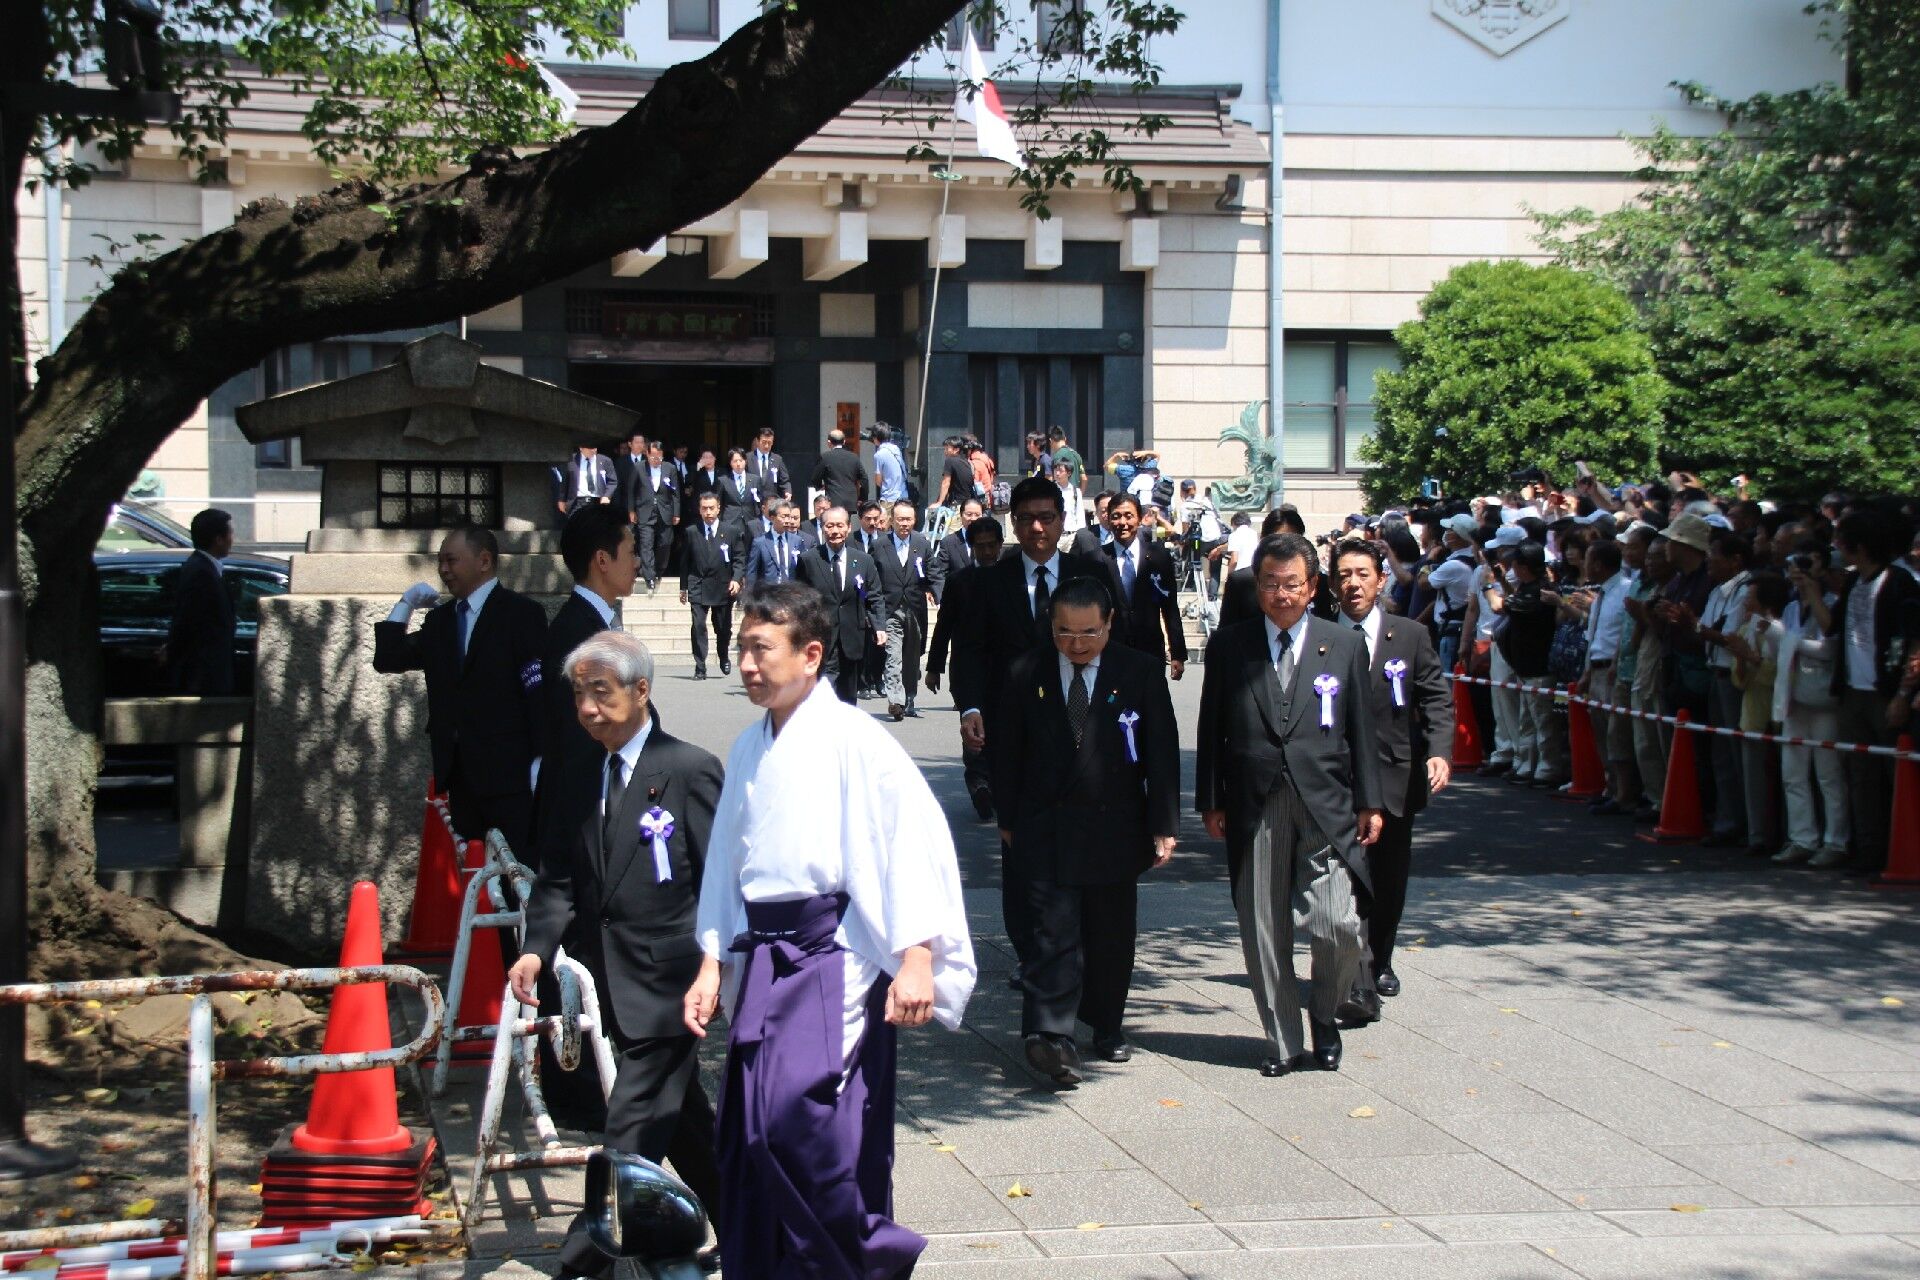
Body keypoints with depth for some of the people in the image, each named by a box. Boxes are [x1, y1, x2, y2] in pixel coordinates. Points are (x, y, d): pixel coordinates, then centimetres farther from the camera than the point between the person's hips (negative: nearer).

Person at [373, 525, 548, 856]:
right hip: (461, 775, 6)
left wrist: (540, 761, -16)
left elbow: (540, 691, -9)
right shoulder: (440, 620, 18)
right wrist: (406, 604, 8)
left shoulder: (521, 614, -2)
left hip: (509, 775, -6)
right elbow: (388, 661, 16)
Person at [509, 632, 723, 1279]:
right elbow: (560, 877, 9)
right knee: (684, 1122, 19)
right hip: (616, 984, 7)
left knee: (633, 1132, -9)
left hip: (667, 982, -7)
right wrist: (537, 948, -6)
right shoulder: (581, 777, 10)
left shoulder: (689, 770, -9)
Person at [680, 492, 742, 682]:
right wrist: (683, 587, 9)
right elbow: (685, 561, 10)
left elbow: (739, 559, 3)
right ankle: (700, 668, -8)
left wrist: (736, 579, -13)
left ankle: (724, 658, 38)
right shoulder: (692, 532, 4)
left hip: (723, 588, 1)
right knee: (698, 626, -12)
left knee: (724, 628, 10)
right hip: (698, 587, -1)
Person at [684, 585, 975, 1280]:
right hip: (762, 957, 7)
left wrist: (915, 958, -18)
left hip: (834, 954, -7)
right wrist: (712, 963, 18)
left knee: (797, 1114, -20)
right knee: (750, 1136, 6)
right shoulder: (749, 749, 14)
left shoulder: (852, 739, -9)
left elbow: (917, 836, -13)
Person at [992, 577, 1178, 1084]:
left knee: (1112, 933, 12)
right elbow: (1008, 751, 7)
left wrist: (1163, 826, -3)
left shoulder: (1141, 673, -2)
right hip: (1045, 828, -1)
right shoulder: (1026, 674, -1)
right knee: (1055, 933, -10)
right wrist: (1008, 819, 7)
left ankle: (1107, 1024, 30)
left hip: (1116, 828, 1)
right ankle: (1049, 1036, -14)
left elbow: (1162, 753, -1)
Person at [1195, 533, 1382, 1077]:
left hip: (1325, 808, 0)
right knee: (1263, 935, 4)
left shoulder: (1345, 646, 8)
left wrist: (1369, 802, 5)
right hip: (1254, 808, 1)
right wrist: (1210, 801, 3)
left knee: (1340, 927, -11)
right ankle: (1284, 1043, 17)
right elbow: (1210, 730, 7)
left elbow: (1360, 728, 8)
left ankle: (1324, 1014, 17)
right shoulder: (1228, 645, 6)